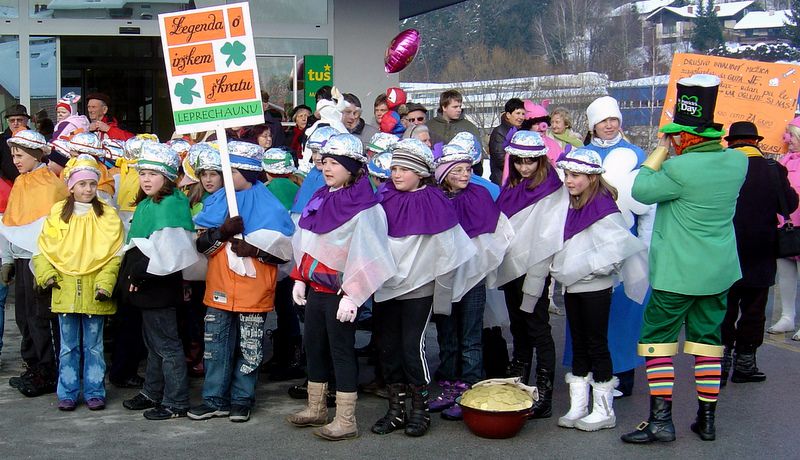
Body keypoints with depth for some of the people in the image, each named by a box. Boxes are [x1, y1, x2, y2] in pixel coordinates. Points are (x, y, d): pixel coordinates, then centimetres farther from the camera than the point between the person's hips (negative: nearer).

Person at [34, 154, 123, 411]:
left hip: (94, 291, -1)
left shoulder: (108, 215, 1)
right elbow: (44, 249, 8)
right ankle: (68, 393, 17)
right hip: (65, 290, 1)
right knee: (68, 346, 9)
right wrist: (46, 274, -5)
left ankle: (94, 392, 16)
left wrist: (105, 282, -12)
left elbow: (115, 254, -2)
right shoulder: (58, 213, 4)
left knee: (93, 345, 7)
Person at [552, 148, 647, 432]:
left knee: (597, 344, -1)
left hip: (595, 288, -8)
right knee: (578, 345, 12)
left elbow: (618, 247, -22)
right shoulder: (572, 206, 10)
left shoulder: (603, 207, -16)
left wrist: (588, 266, -17)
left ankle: (604, 411, 9)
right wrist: (560, 269, 11)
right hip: (573, 286, 8)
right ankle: (577, 408, 19)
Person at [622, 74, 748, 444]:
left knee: (658, 337, 3)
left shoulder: (680, 168, -21)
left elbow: (641, 190, -8)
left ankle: (660, 418, -1)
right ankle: (706, 419, 19)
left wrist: (662, 149, 0)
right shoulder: (737, 161, -1)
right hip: (720, 271, 7)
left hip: (677, 273, -6)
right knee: (708, 337, 14)